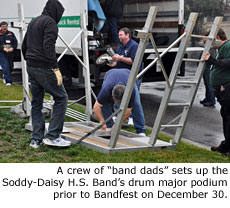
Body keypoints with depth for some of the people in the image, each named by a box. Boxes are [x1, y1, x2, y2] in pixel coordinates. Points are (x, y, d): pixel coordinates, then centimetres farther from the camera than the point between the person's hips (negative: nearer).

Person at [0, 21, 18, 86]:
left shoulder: (11, 34, 9)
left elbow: (15, 42, 5)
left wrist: (12, 48, -15)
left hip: (10, 53, 4)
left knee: (11, 67, 12)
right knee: (5, 67, -13)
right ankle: (8, 81, -8)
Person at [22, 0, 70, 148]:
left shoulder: (33, 22, 19)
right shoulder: (50, 22, -9)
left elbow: (24, 46, 23)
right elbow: (48, 46, -22)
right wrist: (56, 68, -24)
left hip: (31, 68, 9)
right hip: (44, 68, -9)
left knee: (36, 102, 12)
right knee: (61, 98, -1)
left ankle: (36, 139, 12)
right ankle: (52, 136, -5)